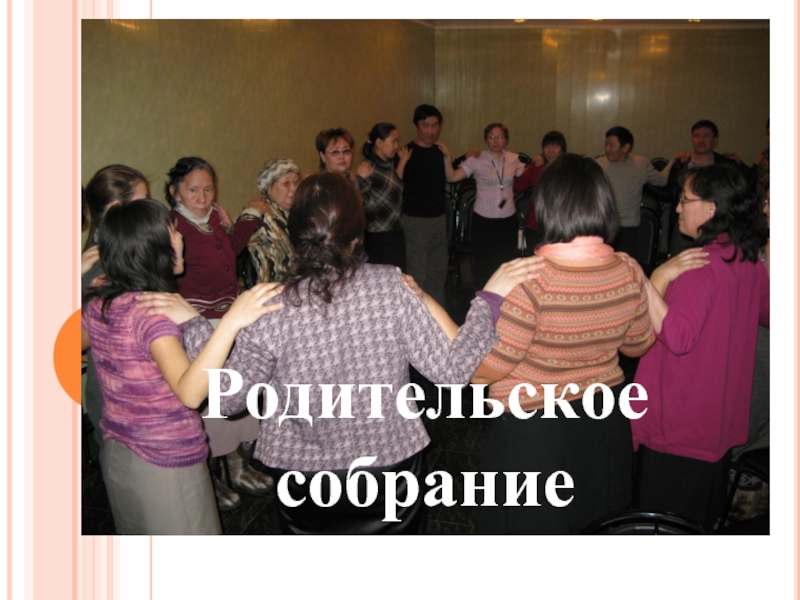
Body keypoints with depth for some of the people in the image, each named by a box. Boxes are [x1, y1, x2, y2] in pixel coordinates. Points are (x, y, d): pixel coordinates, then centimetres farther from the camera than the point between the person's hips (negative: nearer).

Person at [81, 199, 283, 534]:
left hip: (116, 455, 8)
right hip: (168, 465, -8)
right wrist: (230, 322, -49)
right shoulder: (153, 313, -26)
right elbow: (189, 392, -40)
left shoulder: (99, 305, -2)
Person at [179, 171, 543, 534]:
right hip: (390, 464, 1)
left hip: (304, 477, 0)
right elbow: (451, 369, -17)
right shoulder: (391, 286, -20)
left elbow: (228, 399, -10)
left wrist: (194, 327, 0)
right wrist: (490, 298, -9)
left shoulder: (269, 309, -20)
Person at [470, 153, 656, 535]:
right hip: (605, 427, 6)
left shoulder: (531, 281, -27)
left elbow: (484, 369, -22)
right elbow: (638, 345, 8)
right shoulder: (628, 274, -10)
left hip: (532, 435, -5)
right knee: (597, 527, 26)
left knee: (532, 528, 16)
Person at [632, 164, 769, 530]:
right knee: (702, 518, 24)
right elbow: (768, 315, 19)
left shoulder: (701, 266, -23)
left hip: (680, 423, -9)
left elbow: (678, 337, -32)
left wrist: (648, 282, -37)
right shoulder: (748, 260, 3)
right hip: (722, 417, 9)